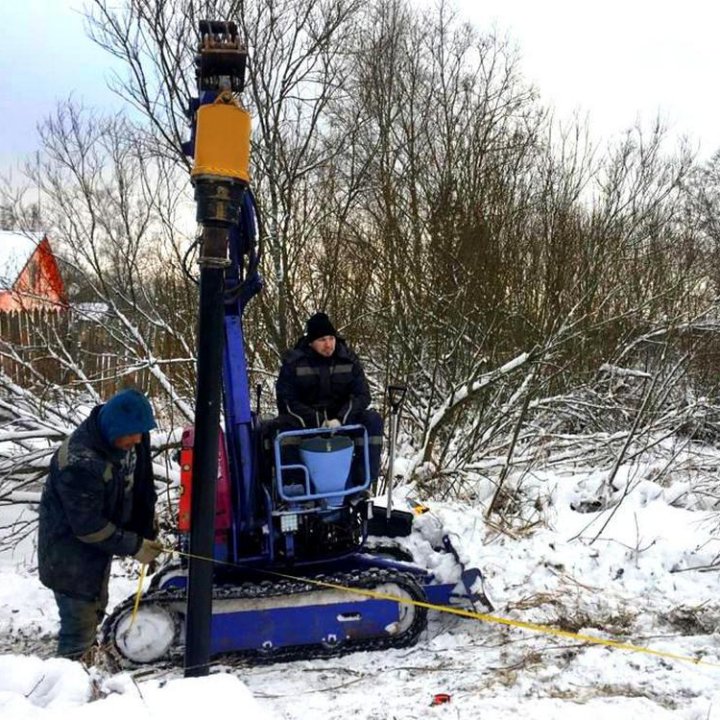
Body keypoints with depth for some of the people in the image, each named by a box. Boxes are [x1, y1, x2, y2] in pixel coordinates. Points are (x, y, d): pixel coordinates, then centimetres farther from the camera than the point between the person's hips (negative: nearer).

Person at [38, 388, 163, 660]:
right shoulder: (79, 464, -35)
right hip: (70, 553, -9)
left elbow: (141, 486, 4)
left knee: (96, 610, 24)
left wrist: (147, 534, 3)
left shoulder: (128, 437, -11)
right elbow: (88, 527, -27)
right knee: (80, 624, -4)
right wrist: (133, 546, -21)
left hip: (98, 542, 9)